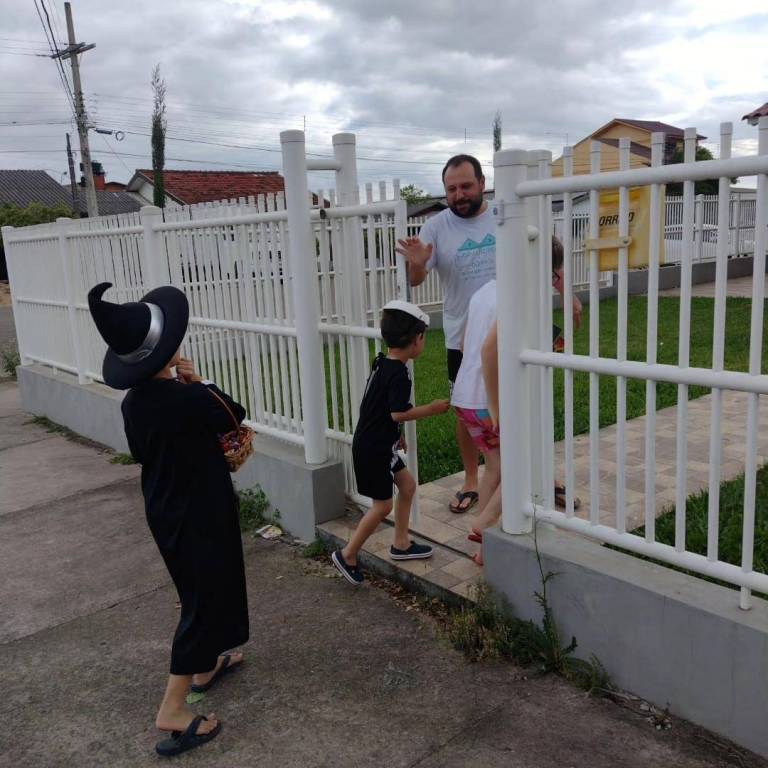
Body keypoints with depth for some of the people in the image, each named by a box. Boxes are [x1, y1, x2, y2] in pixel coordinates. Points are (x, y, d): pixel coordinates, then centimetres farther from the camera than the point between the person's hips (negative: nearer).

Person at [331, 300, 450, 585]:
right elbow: (399, 413, -27)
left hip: (378, 443, 10)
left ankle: (401, 544, 30)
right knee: (383, 505, 1)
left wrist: (395, 434, 25)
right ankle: (348, 555, 14)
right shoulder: (398, 373, -22)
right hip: (373, 449, -10)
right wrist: (432, 408, -16)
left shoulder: (382, 363, 7)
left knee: (407, 485, 18)